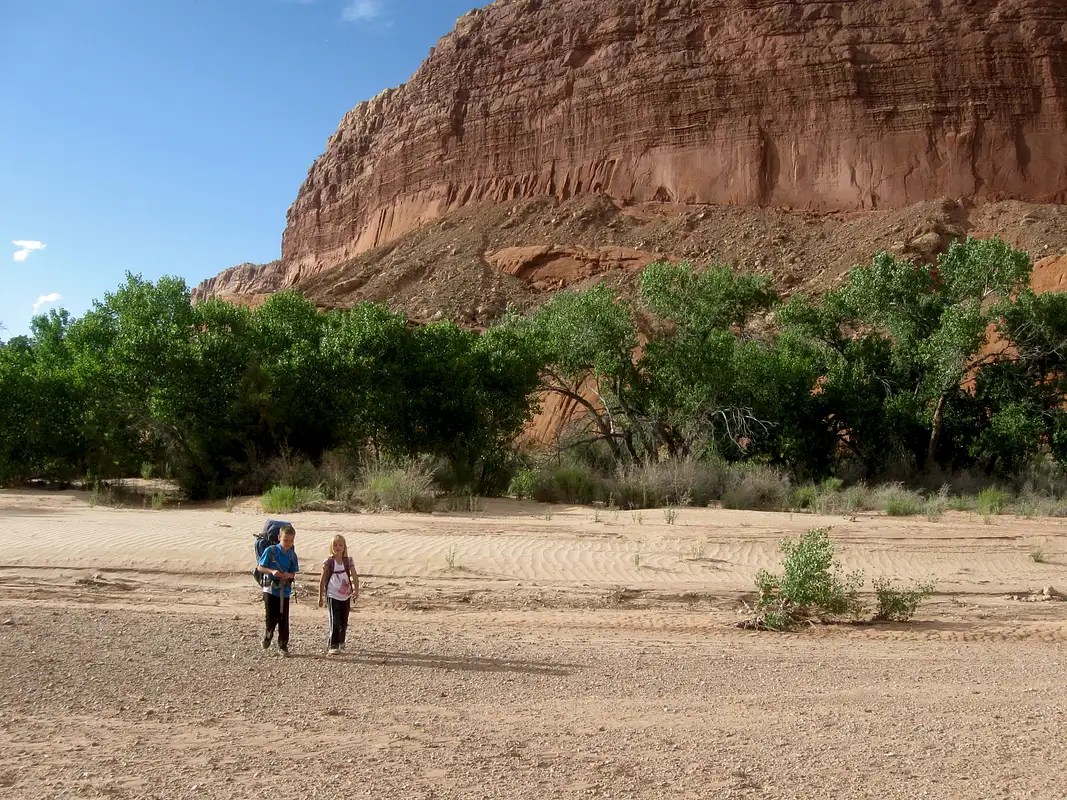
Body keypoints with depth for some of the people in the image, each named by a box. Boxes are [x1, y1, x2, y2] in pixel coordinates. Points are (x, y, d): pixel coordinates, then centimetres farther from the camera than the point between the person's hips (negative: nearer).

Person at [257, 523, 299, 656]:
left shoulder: (292, 555, 2)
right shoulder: (270, 551, -9)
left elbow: (293, 573, 8)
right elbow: (260, 567, -5)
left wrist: (288, 575, -15)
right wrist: (272, 571, -22)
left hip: (285, 591, 3)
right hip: (270, 589, -3)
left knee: (284, 620, 4)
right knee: (271, 618, 1)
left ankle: (283, 646, 16)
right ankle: (267, 637, 31)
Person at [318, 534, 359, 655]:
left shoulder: (348, 561, 1)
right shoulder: (328, 562, -6)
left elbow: (354, 577, -8)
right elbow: (322, 580, 1)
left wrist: (356, 590, -25)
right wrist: (321, 597, 4)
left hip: (346, 596, 4)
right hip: (333, 596, -4)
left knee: (344, 621, 13)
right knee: (335, 622, -11)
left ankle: (340, 642, 33)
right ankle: (333, 646, -9)